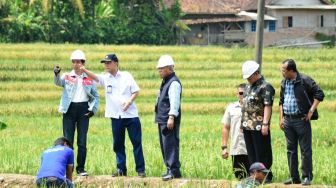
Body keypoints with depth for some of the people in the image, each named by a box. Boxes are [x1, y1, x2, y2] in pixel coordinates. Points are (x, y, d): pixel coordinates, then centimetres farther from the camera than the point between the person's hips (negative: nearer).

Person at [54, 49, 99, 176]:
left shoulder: (89, 79, 9)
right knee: (68, 140, -1)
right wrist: (56, 74, -40)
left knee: (82, 141, 2)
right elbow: (58, 82, -19)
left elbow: (96, 96, 15)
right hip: (69, 109, -1)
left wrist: (93, 109, 1)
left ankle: (81, 168, 8)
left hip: (83, 110, 1)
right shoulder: (67, 77, 4)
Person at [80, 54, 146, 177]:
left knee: (136, 142, -1)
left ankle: (140, 169, 3)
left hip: (131, 115, -3)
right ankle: (121, 169, 16)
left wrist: (129, 101, -17)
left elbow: (136, 91, 2)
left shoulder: (126, 76, 1)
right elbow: (94, 77, -14)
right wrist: (84, 70, -33)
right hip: (116, 116, 3)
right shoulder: (105, 78, 5)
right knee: (118, 144, 7)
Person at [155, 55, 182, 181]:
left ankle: (174, 171, -12)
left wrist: (171, 117, -28)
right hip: (162, 119, 11)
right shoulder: (165, 82, 19)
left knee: (170, 145, -12)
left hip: (169, 120, -11)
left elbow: (175, 101, -21)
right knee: (164, 146, 13)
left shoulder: (174, 83, -13)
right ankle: (171, 170, 19)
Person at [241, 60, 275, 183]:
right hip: (247, 126, 8)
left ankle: (266, 176, 1)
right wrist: (243, 122, 19)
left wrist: (265, 124, -24)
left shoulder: (265, 87, -11)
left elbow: (268, 106, -18)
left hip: (259, 127, -8)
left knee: (262, 154, -4)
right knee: (251, 154, 11)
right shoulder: (248, 87, 17)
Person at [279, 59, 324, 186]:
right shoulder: (284, 83, 10)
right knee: (291, 150, 10)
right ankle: (294, 177, 16)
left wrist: (311, 111, -15)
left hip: (301, 119, -7)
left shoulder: (305, 81, -11)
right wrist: (281, 118, 14)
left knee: (305, 150, -3)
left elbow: (319, 94, -12)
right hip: (288, 120, 7)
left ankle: (307, 177, 2)